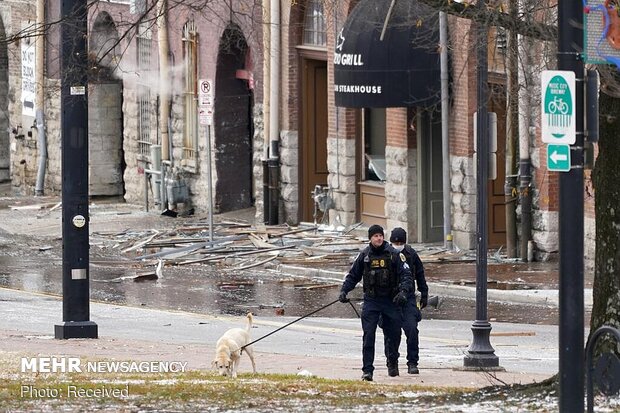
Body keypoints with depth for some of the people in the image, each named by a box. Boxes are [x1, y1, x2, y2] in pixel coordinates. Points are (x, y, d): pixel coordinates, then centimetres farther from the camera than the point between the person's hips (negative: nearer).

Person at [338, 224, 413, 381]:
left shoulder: (394, 254, -3)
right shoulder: (364, 255, 5)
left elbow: (406, 274, -6)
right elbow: (353, 275, 15)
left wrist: (403, 291, -23)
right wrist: (344, 291, 1)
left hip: (391, 300, -1)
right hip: (371, 301, 1)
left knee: (394, 334, 5)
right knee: (368, 336, -9)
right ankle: (367, 370, -8)